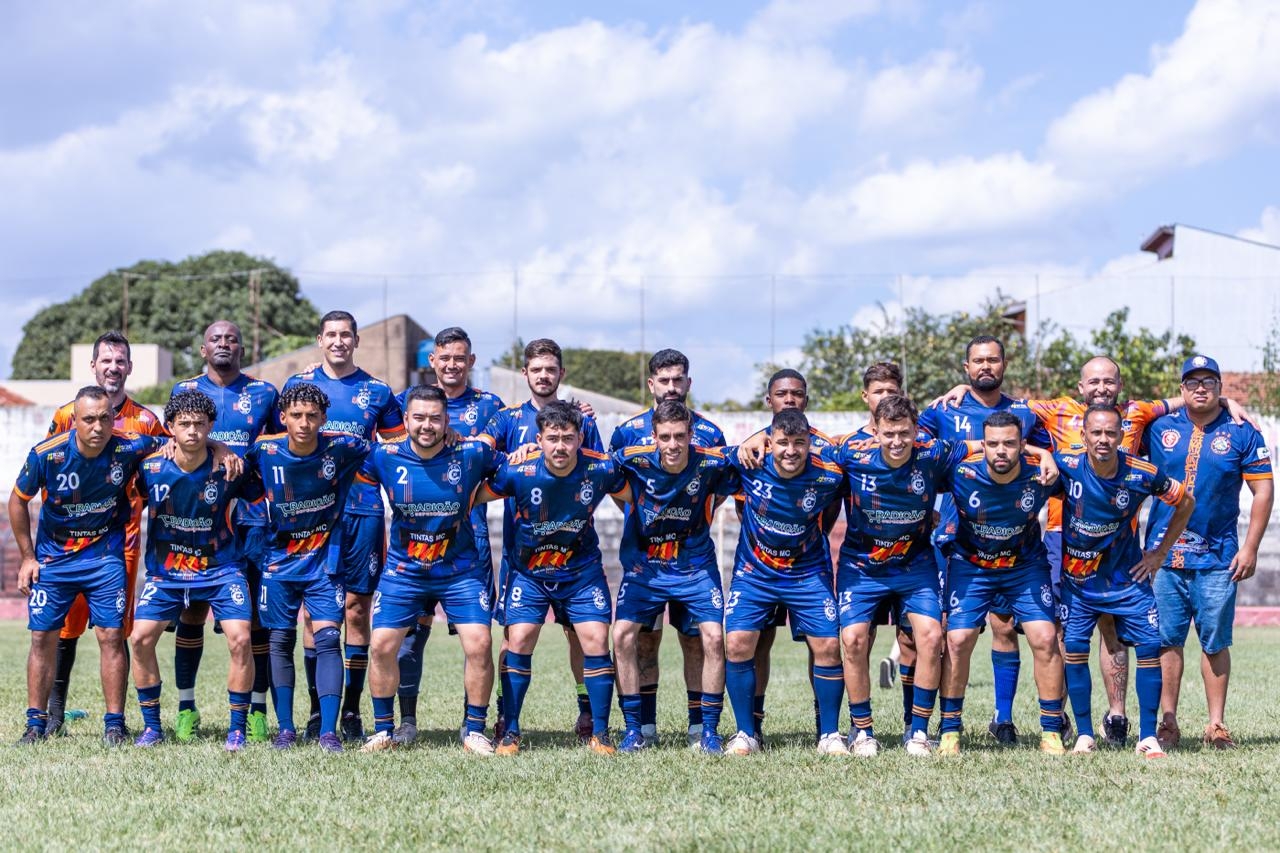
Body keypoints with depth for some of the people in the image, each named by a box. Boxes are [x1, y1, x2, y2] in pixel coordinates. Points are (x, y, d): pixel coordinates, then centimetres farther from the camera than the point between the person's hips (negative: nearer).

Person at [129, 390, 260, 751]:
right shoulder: (150, 468, -11)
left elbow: (263, 498, 2)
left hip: (221, 568, -2)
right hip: (165, 571, 2)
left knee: (240, 639, -16)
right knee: (140, 638, -9)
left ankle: (237, 730, -2)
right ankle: (152, 727, 7)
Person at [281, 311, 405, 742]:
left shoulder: (377, 392, 8)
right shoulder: (299, 385, 8)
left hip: (364, 509, 0)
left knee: (356, 609, 0)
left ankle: (352, 712, 7)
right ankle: (317, 711, 6)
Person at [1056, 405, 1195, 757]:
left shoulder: (1143, 474, -17)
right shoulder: (1067, 466, -18)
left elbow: (1185, 501, 0)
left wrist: (1160, 553, 1)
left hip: (1128, 575, 0)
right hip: (1078, 579, 0)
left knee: (1150, 647, -6)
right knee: (1074, 648, -7)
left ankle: (1147, 737, 4)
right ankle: (1084, 735, 5)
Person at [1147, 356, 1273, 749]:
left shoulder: (1241, 434, 2)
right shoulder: (1160, 429, 7)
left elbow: (1263, 491, 3)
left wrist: (1250, 548, -3)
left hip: (1218, 558, -1)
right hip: (1164, 554, 1)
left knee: (1215, 642, 2)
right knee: (1166, 640, 2)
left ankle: (1217, 724, 9)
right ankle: (1167, 722, 7)